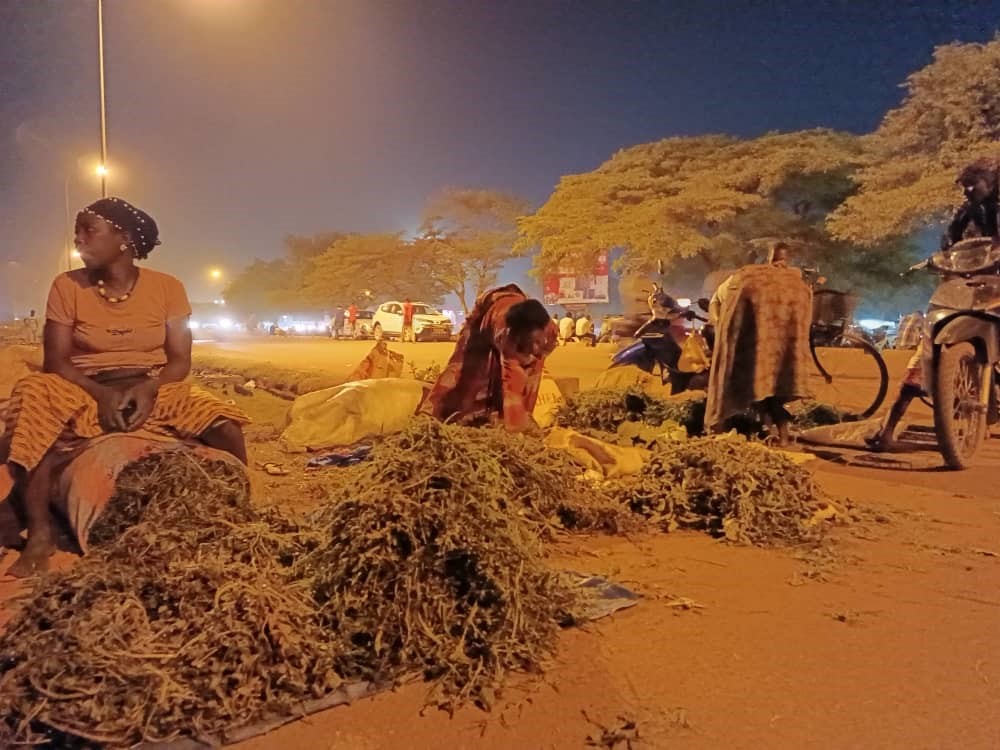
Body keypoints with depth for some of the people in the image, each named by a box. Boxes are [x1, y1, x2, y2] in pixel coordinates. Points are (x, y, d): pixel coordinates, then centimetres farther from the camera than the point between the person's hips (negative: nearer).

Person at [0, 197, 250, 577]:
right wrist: (101, 394, -24)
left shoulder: (166, 287, -2)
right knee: (35, 399, -34)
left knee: (226, 428, -26)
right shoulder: (67, 286, -1)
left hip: (155, 391, 0)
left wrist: (150, 388, -25)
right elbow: (56, 360, -6)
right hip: (87, 394, 0)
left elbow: (180, 360, -4)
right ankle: (40, 534, -24)